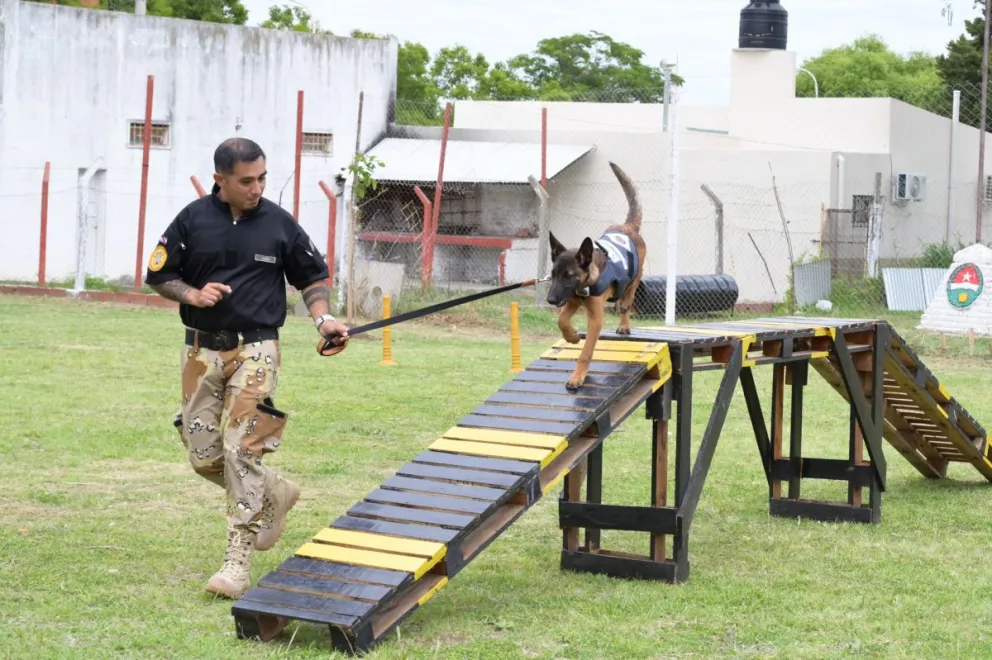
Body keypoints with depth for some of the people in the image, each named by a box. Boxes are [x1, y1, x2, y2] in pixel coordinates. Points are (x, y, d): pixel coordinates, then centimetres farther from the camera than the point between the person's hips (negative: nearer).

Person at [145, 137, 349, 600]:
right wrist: (193, 294, -11)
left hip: (255, 349, -3)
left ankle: (238, 561, -7)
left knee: (241, 449, -13)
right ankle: (276, 495, 31)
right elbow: (158, 275, 7)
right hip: (202, 351, 3)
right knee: (204, 456, 4)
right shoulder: (193, 220, 0)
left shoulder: (279, 223, 0)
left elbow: (311, 277, 12)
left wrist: (322, 319, -6)